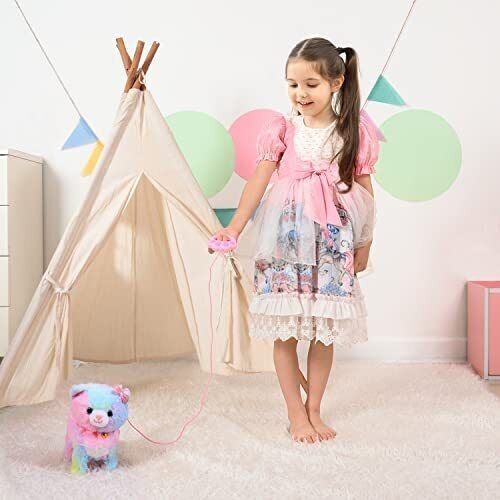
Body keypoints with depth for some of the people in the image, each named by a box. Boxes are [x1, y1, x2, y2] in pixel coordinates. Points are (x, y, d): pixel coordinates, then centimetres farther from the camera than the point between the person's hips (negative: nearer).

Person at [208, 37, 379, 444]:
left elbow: (365, 189, 8)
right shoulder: (281, 129, 0)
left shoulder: (355, 129, 3)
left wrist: (365, 242, 10)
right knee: (285, 331, 3)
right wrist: (234, 227, -22)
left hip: (334, 240, 1)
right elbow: (258, 182, -9)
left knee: (325, 331, 8)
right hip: (286, 240, -1)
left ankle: (314, 410, 26)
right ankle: (296, 414, 19)